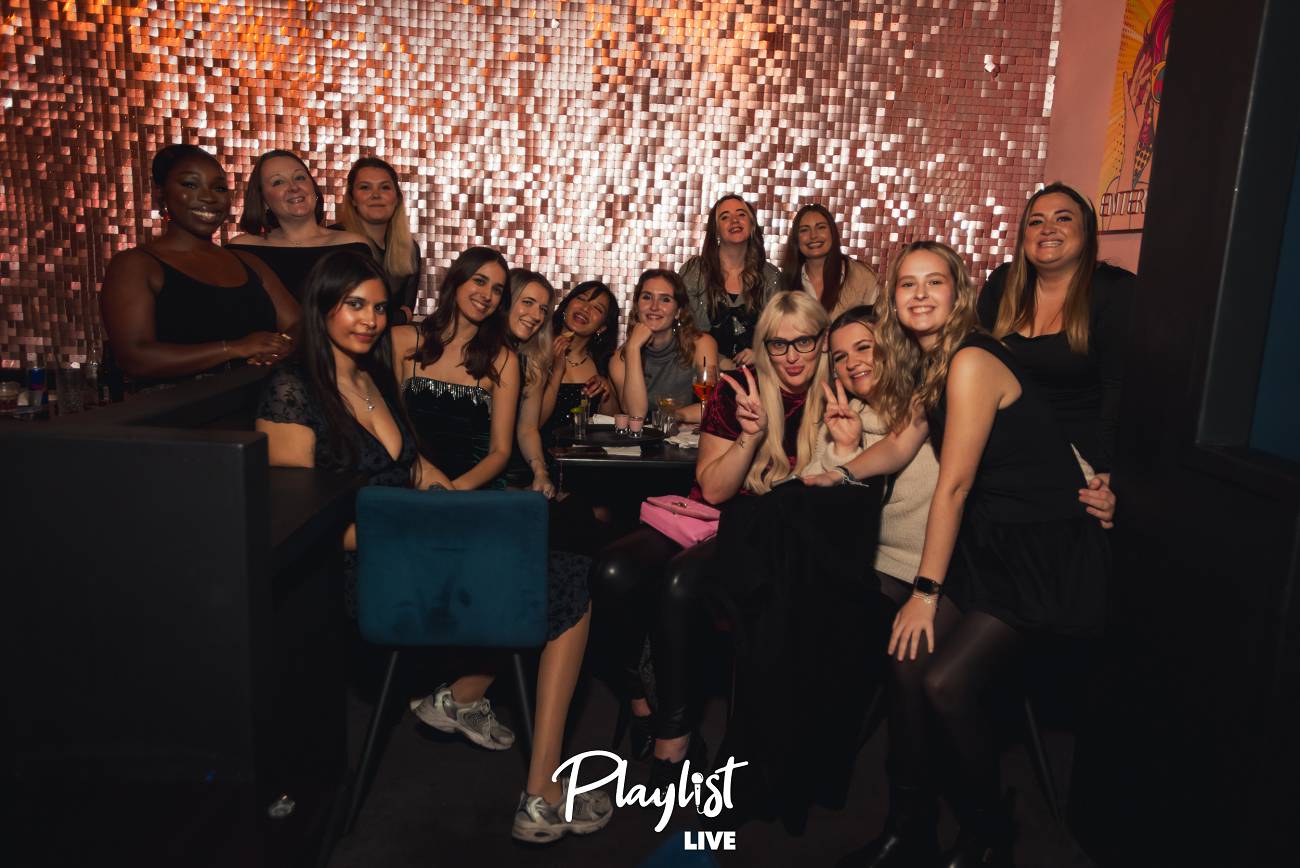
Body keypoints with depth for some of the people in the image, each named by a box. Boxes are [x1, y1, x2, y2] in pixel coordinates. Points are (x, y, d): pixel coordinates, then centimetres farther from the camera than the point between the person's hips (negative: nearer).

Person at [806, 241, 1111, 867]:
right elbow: (901, 443, 13)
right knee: (909, 663, -4)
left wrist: (926, 592, -16)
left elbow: (953, 485, -20)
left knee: (946, 682, -15)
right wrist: (842, 473, -4)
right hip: (986, 540, 8)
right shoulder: (925, 362, 7)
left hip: (1044, 550, -8)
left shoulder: (971, 362, -20)